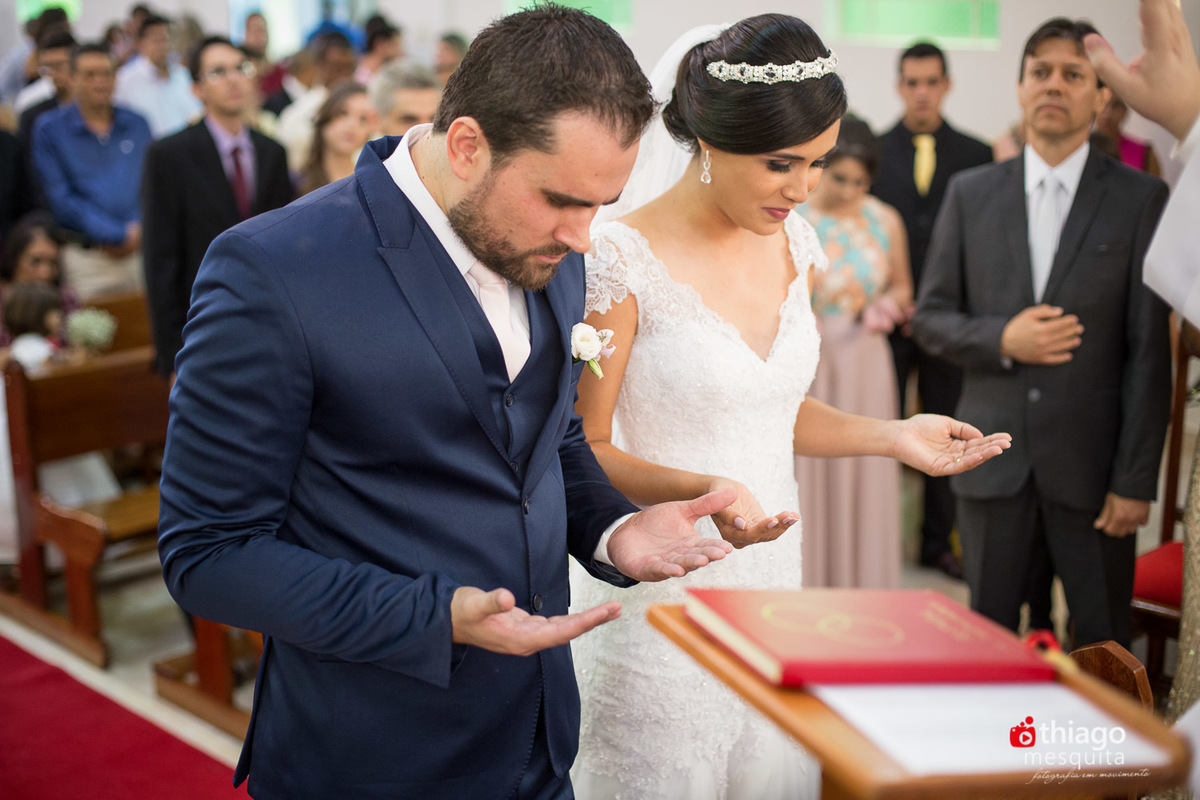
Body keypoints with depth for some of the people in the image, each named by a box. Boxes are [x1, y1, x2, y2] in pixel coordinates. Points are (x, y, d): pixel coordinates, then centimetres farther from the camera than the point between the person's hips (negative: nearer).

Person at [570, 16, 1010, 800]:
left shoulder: (791, 242, 4)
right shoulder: (623, 258, -16)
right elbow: (582, 448, -11)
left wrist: (894, 435, 2)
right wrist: (701, 490, -27)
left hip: (770, 579, 6)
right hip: (661, 597, -6)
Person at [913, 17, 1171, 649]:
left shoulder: (1141, 199, -1)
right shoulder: (970, 194, 6)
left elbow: (1150, 352, -4)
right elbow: (930, 317, 7)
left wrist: (1135, 479, -9)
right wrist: (1001, 339, -13)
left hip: (1091, 463, -2)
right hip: (994, 460, 2)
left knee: (1104, 646, 8)